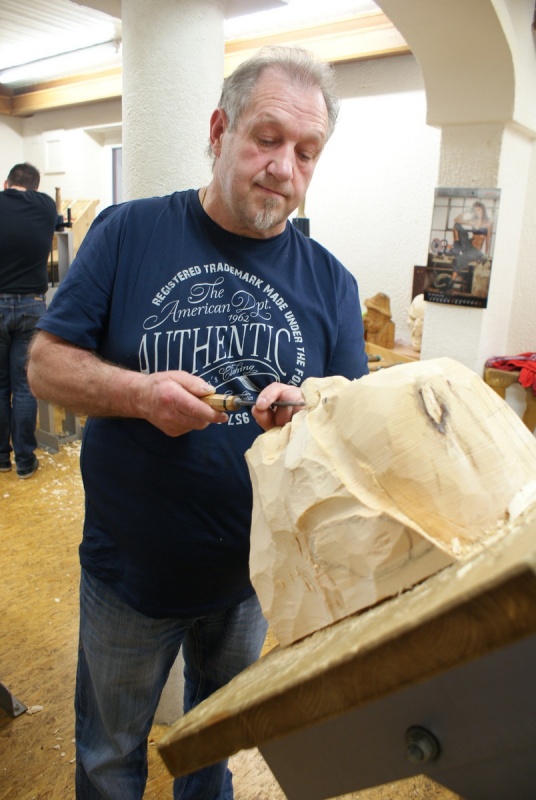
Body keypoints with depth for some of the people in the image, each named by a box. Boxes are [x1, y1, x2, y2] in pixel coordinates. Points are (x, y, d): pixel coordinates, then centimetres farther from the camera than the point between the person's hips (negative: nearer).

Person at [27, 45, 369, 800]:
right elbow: (46, 364, -9)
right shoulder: (128, 232, -10)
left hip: (257, 569, 3)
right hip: (129, 567, -1)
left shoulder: (329, 279, -5)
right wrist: (139, 391, -28)